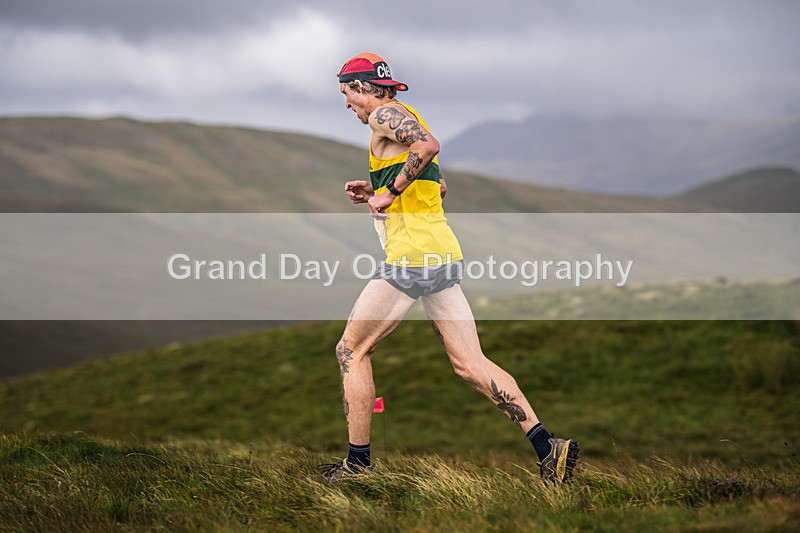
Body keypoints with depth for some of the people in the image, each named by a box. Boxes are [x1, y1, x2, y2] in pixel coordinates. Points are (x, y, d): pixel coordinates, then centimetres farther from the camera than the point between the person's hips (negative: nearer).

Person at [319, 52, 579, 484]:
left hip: (411, 256, -9)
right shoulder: (407, 117, 23)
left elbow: (428, 145, -25)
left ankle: (358, 460, 9)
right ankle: (547, 446, -10)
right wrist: (377, 192, 23)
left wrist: (390, 193, -16)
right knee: (470, 365, 2)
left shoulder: (384, 115, -5)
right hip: (445, 255, 9)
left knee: (352, 352, 6)